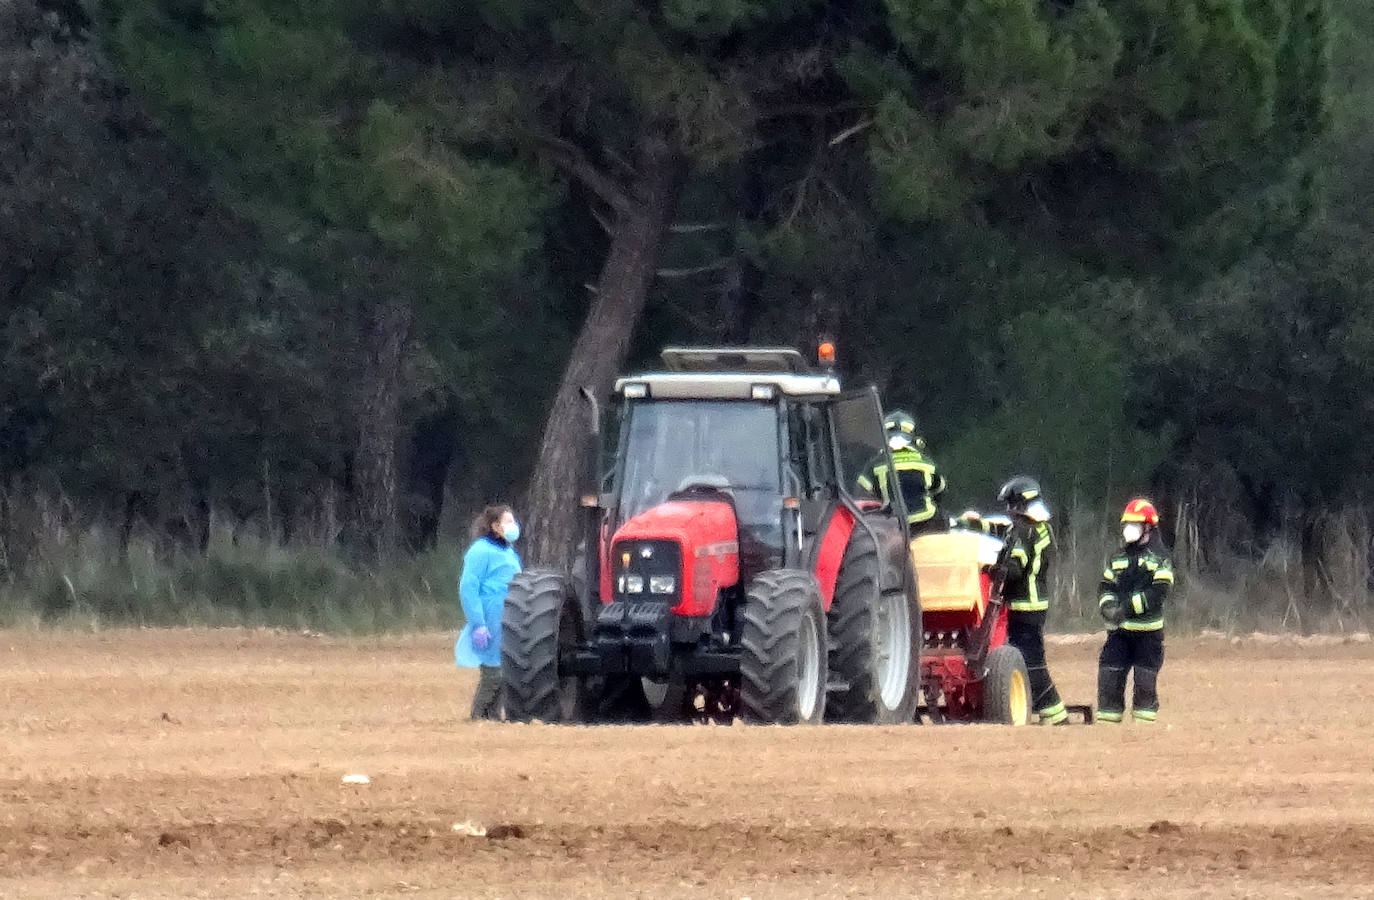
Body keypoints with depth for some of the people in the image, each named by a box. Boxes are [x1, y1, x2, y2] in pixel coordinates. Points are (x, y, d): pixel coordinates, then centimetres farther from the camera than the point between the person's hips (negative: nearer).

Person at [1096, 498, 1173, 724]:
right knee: (1109, 676, 0)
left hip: (1148, 631, -5)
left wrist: (1127, 607, -21)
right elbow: (1106, 587, 14)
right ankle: (1106, 719, 5)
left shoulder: (1158, 558, -3)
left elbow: (1158, 593, -14)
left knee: (1145, 679, -2)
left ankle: (1145, 718, 5)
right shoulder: (1117, 557, 16)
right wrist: (1108, 606, -9)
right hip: (1118, 629, 5)